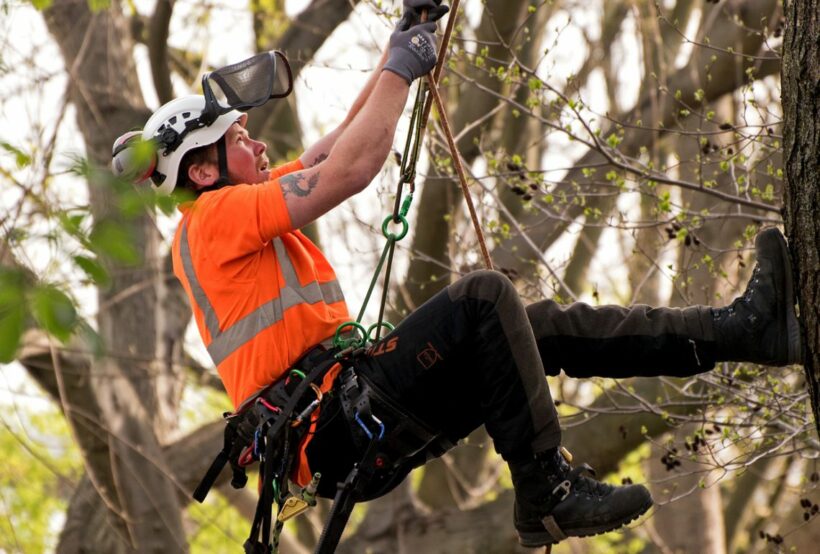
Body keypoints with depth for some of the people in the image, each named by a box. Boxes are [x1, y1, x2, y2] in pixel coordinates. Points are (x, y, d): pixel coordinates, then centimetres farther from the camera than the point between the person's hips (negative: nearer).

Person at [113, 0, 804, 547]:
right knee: (484, 297, -22)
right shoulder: (215, 215, -8)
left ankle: (744, 328, 4)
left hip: (347, 418, 10)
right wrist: (399, 71, -5)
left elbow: (347, 139, 28)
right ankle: (547, 494, -23)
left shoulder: (248, 208, 23)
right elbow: (349, 169, -16)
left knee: (541, 327, 5)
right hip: (333, 430, -10)